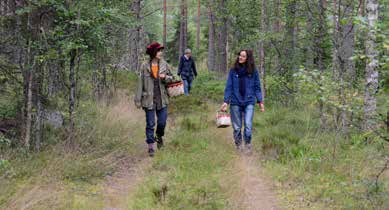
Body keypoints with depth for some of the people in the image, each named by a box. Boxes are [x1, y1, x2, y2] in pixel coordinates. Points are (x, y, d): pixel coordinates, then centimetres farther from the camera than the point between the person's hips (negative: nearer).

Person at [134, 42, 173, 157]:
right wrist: (138, 100, -3)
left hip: (162, 99, 3)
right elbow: (140, 83, -2)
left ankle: (159, 136, 37)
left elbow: (171, 78, 12)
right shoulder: (145, 66, -5)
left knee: (162, 122, 6)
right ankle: (151, 146, 10)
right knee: (150, 124, 1)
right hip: (149, 99, -2)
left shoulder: (164, 64, 2)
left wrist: (165, 77, -12)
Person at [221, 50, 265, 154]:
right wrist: (226, 101, -4)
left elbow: (257, 87, 7)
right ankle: (238, 145, 24)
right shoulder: (233, 71, 1)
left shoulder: (253, 71, 1)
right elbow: (229, 87, 2)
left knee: (248, 125, -13)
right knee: (237, 127, 7)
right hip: (235, 102, 1)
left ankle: (248, 144, 6)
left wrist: (260, 101, 1)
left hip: (249, 102, -1)